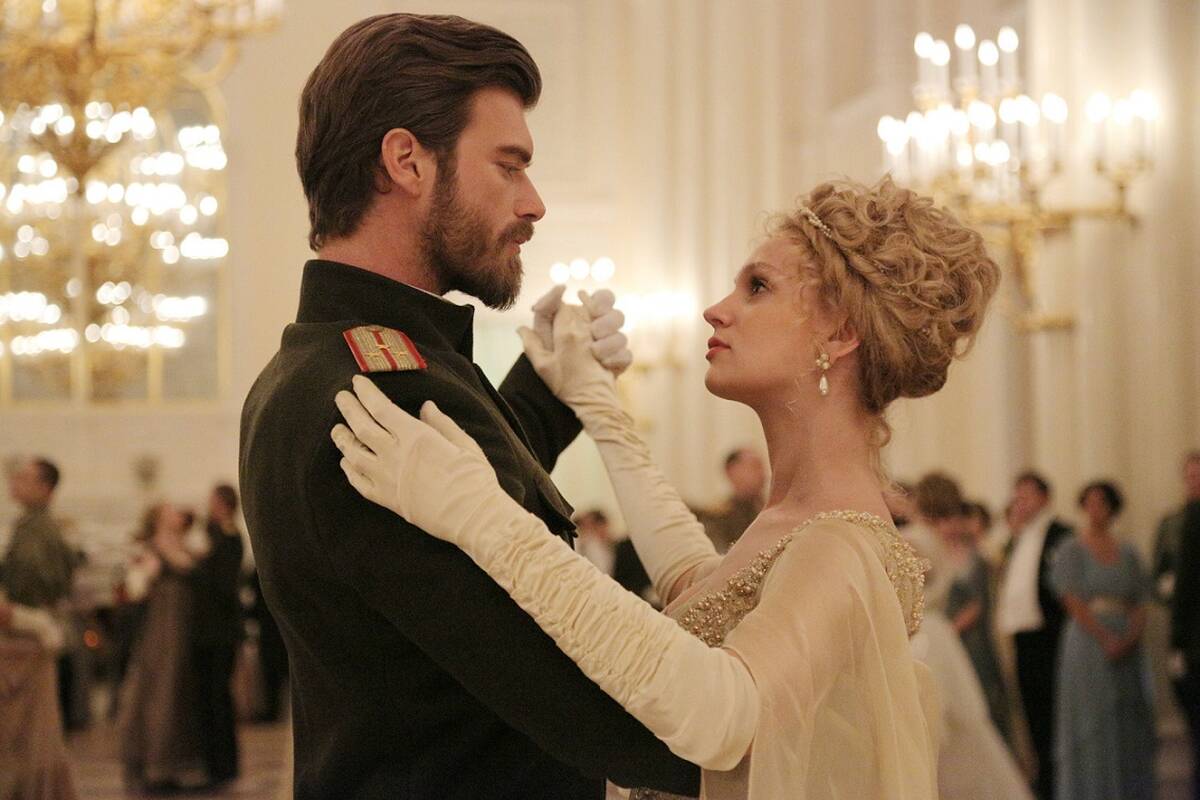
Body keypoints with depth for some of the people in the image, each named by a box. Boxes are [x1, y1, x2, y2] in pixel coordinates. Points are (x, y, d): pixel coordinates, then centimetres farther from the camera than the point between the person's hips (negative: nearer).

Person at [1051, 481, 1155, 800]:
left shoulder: (1127, 553, 12)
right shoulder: (1071, 551, 1)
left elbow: (1139, 605, 9)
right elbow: (1074, 602, -7)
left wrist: (1129, 639, -9)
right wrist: (1106, 639, -14)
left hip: (1128, 651, 4)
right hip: (1088, 646, -4)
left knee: (1132, 728, 3)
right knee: (1091, 727, -5)